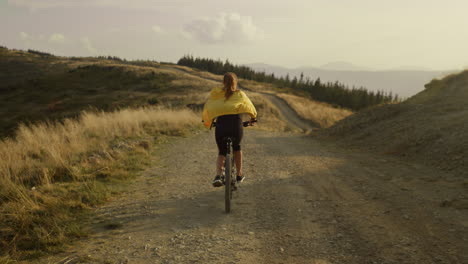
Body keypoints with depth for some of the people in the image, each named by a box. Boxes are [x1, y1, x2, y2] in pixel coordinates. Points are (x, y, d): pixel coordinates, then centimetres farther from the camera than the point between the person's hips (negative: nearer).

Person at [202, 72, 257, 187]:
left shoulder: (215, 93, 17)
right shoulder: (240, 94, 16)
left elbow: (206, 108, 18)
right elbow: (251, 108, 25)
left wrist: (207, 121, 35)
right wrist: (253, 119, 44)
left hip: (221, 124, 1)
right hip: (236, 123, 0)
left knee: (221, 152, 21)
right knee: (236, 147, 29)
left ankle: (218, 176, -1)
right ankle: (239, 175, 31)